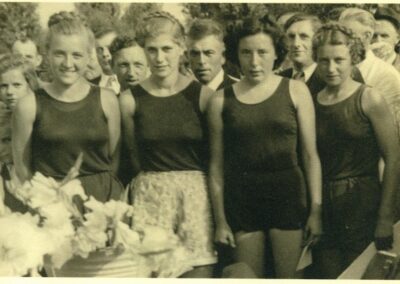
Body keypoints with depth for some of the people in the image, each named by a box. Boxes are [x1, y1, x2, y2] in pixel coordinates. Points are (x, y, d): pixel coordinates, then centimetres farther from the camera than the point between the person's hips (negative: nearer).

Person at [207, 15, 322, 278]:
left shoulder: (295, 90, 1)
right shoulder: (221, 100, 2)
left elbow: (311, 154, 0)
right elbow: (217, 164, 4)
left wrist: (316, 209, -6)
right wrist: (220, 219, 2)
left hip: (287, 194, -1)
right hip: (241, 198, 1)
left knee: (288, 277, 1)